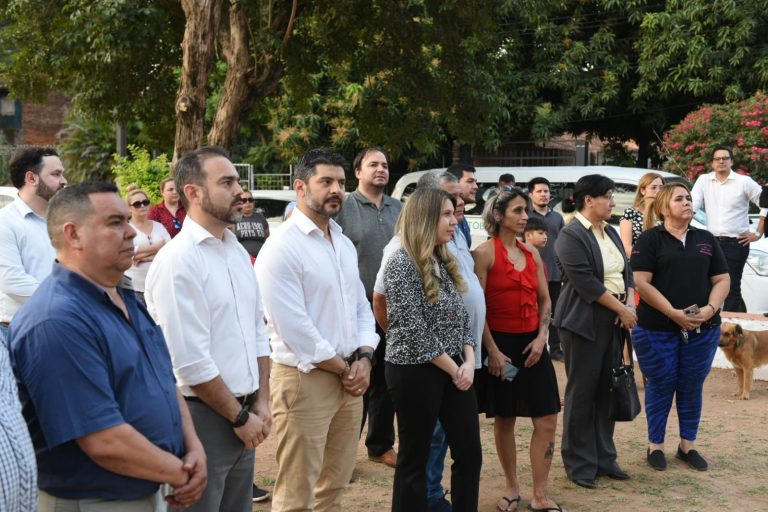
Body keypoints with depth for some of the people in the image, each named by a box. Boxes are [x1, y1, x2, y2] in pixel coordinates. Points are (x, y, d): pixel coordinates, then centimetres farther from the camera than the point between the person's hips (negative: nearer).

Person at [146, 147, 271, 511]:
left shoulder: (238, 251, 9)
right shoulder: (177, 260, -17)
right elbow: (191, 362, -20)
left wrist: (260, 402, 6)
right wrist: (239, 417, -12)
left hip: (242, 415, 7)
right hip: (202, 416, -7)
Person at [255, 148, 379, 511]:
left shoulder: (344, 244, 12)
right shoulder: (282, 247, -14)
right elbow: (294, 328, -19)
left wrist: (363, 360, -2)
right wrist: (343, 368, -11)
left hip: (350, 378, 8)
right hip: (304, 379, -8)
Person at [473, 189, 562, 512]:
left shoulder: (532, 253, 9)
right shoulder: (485, 252, -8)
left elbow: (545, 300, 12)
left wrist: (541, 338, -3)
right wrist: (492, 350, -14)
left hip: (532, 343, 5)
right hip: (500, 342, -5)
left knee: (547, 419, 1)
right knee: (504, 419, 7)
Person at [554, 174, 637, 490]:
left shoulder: (610, 233, 14)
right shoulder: (571, 235, -11)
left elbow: (626, 272, 14)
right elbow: (585, 282, -18)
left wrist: (630, 303, -4)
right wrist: (621, 308, -14)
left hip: (615, 322, 7)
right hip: (584, 322, -7)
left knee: (608, 390, 10)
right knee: (582, 392, 0)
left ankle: (604, 458, 20)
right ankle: (579, 464, 10)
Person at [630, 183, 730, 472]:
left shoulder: (706, 239, 11)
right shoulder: (650, 240, -3)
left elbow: (722, 280, 10)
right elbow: (641, 283, -11)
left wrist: (710, 308, -9)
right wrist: (674, 313, -18)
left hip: (702, 329, 4)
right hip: (657, 329, -4)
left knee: (692, 387, 10)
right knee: (660, 387, 4)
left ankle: (688, 445, 24)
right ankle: (655, 445, 17)